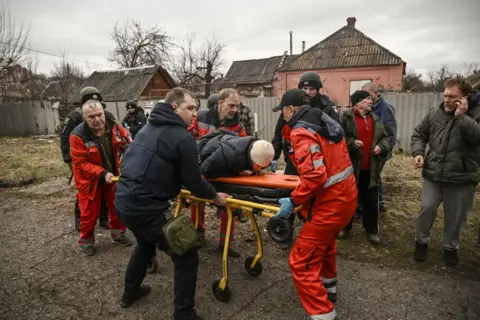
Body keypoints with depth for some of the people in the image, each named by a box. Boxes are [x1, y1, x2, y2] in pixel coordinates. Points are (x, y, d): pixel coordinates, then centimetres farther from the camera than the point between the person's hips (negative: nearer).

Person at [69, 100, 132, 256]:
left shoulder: (115, 127, -13)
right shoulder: (78, 135, -24)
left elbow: (128, 146, -4)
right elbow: (80, 163, -22)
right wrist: (102, 173, -30)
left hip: (114, 176, 4)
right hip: (90, 180, -3)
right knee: (90, 213, 9)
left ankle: (118, 233, 37)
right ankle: (86, 240, 31)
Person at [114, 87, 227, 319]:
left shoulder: (149, 127, 14)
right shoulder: (183, 138, -13)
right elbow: (193, 182, -11)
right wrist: (215, 196, 8)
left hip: (123, 201, 10)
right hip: (145, 209, -9)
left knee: (146, 243, 35)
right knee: (186, 258, 5)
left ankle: (130, 292, 52)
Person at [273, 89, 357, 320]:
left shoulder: (301, 132, -18)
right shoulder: (326, 122, 11)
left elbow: (315, 175, -30)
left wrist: (294, 201, -18)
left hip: (330, 203, -10)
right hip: (346, 195, 10)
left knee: (301, 262, -1)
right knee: (325, 241, 33)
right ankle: (328, 288, 53)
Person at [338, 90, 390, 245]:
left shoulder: (375, 119, 13)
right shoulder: (346, 117, -8)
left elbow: (384, 137, 19)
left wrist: (381, 146, -1)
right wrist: (351, 143, -25)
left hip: (370, 168, 5)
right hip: (350, 167, -5)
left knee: (371, 201, 11)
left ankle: (372, 230, 26)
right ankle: (345, 227, 28)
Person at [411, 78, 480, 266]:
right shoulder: (434, 114, 3)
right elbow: (418, 134, 11)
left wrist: (461, 116, -25)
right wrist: (418, 152, -6)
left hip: (462, 178, -1)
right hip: (433, 175, 2)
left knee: (456, 216, 11)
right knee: (427, 208, 3)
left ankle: (450, 247, 34)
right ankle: (421, 242, 25)